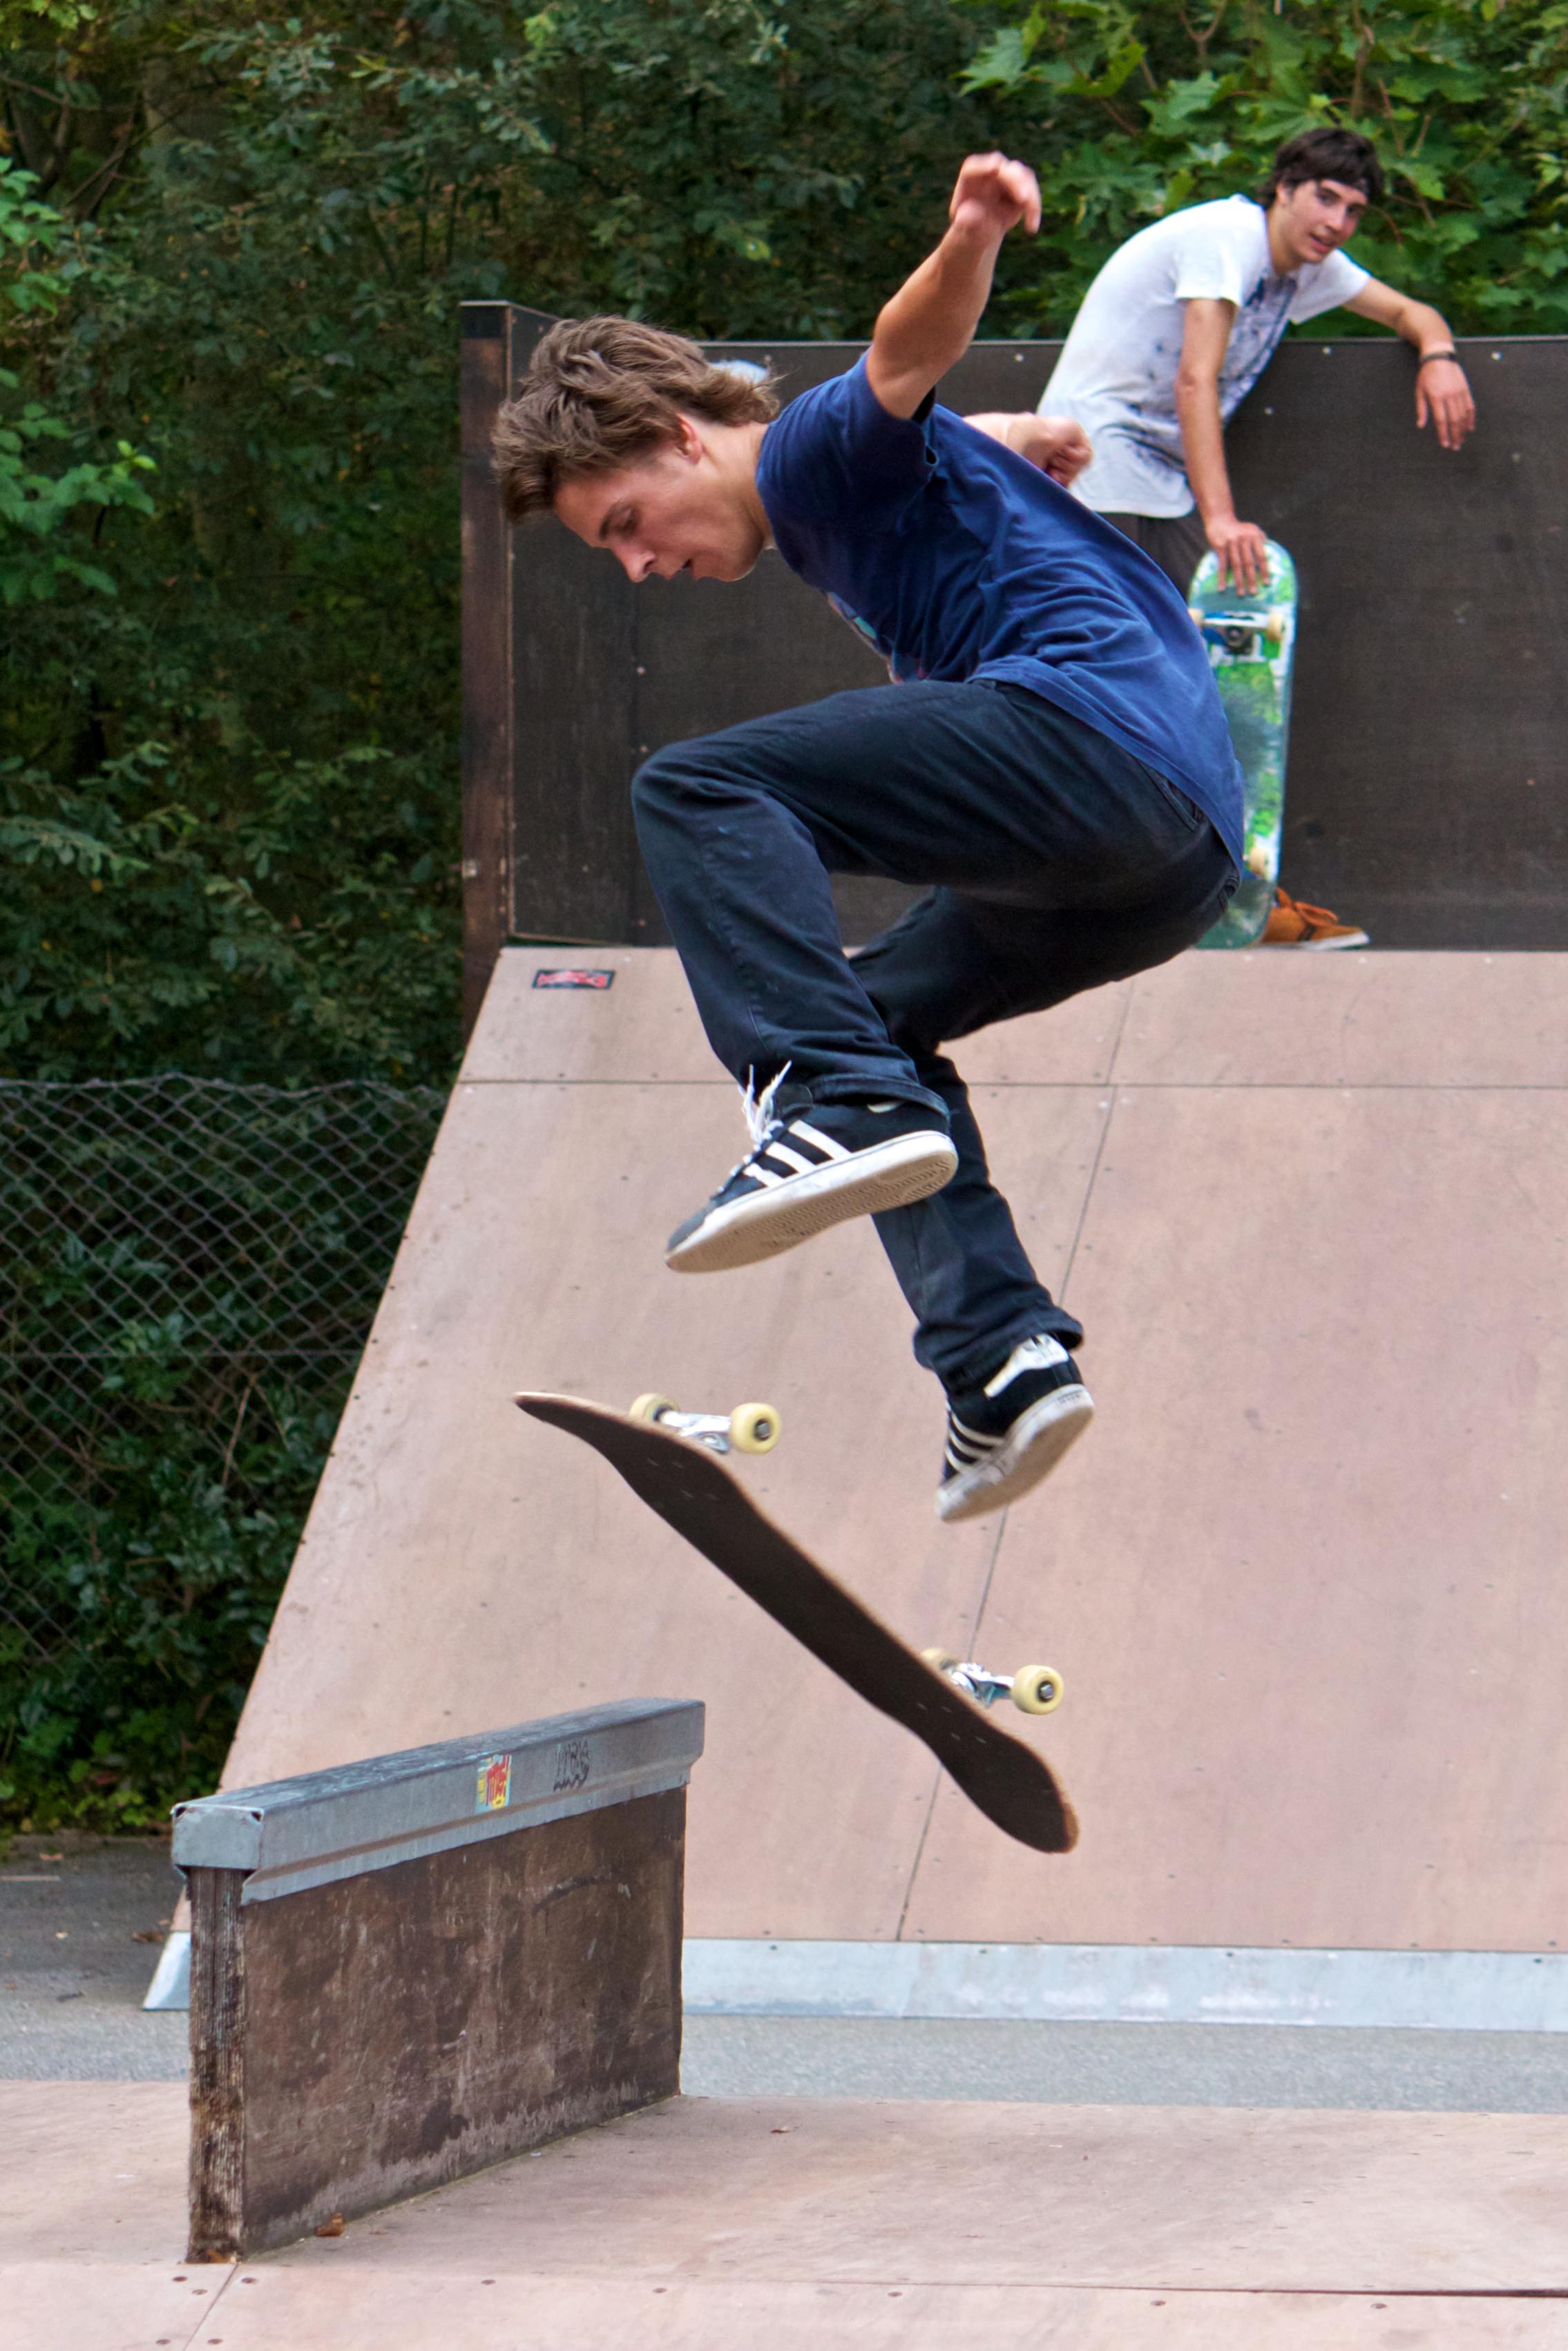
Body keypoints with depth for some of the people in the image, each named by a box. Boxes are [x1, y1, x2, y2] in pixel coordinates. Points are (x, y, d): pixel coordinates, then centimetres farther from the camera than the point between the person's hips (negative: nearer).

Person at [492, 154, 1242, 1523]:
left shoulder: (820, 449, 2)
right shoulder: (826, 532, 31)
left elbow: (911, 351, -21)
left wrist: (973, 242, -39)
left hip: (1099, 726, -11)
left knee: (697, 792, -15)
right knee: (880, 1010, 25)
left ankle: (840, 1106, -34)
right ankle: (1002, 1357, 6)